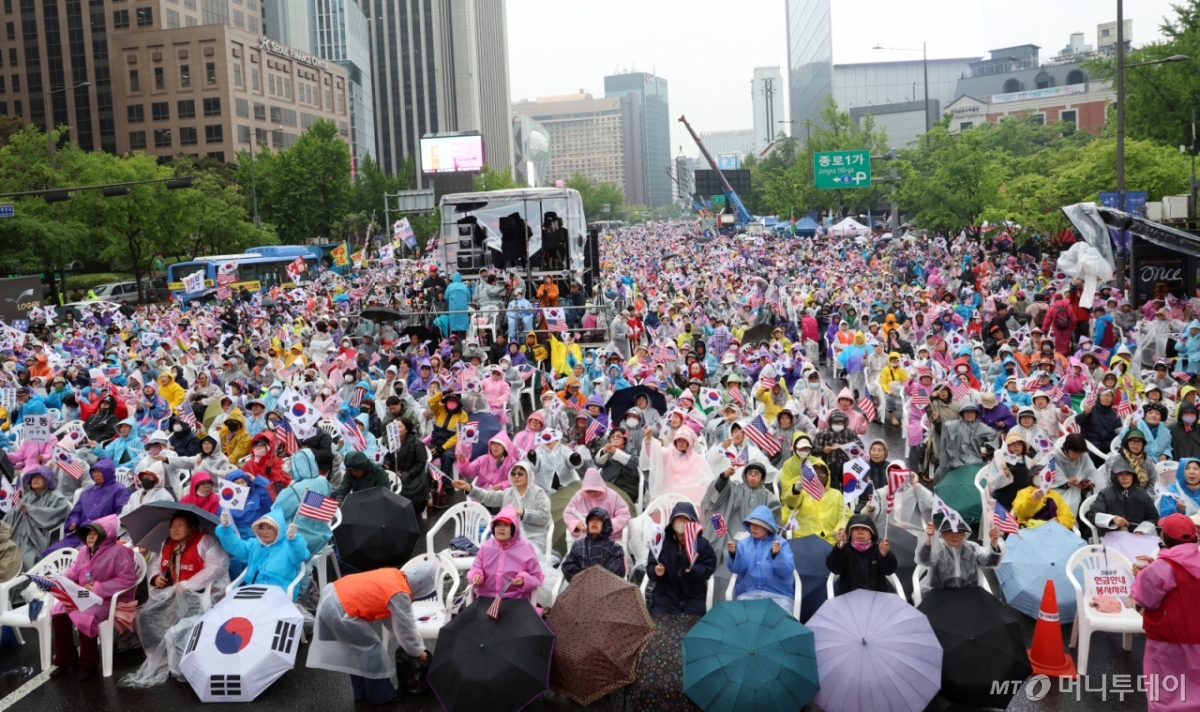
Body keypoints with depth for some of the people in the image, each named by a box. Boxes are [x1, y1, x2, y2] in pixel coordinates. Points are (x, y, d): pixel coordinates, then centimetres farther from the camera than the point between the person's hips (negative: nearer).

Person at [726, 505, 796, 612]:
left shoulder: (781, 543, 3)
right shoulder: (743, 543, 10)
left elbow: (787, 572, -7)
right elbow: (737, 569, -1)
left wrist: (777, 554, -22)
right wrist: (733, 554, -19)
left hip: (778, 594, -2)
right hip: (748, 593, 2)